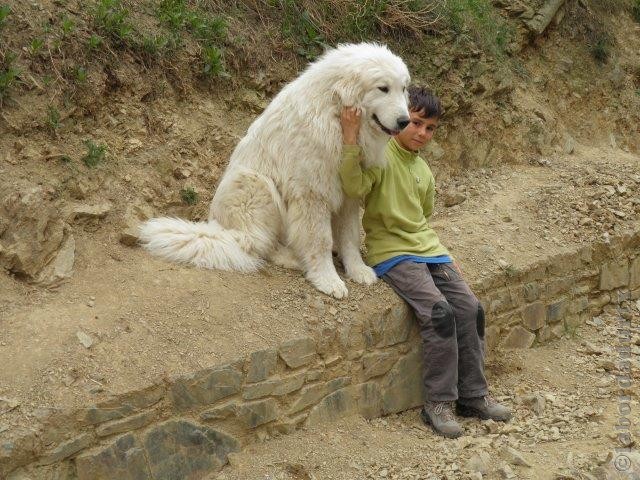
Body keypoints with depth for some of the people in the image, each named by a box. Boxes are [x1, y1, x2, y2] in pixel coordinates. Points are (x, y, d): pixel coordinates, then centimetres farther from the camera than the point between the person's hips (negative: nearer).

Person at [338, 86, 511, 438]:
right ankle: (438, 403, -13)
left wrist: (443, 256, 20)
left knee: (470, 309, -6)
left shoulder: (423, 170, 17)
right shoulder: (381, 155, -8)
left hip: (428, 250, 8)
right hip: (392, 253, -8)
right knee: (439, 313, -24)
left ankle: (473, 395, 5)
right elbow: (354, 187, -29)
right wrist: (351, 140, -36)